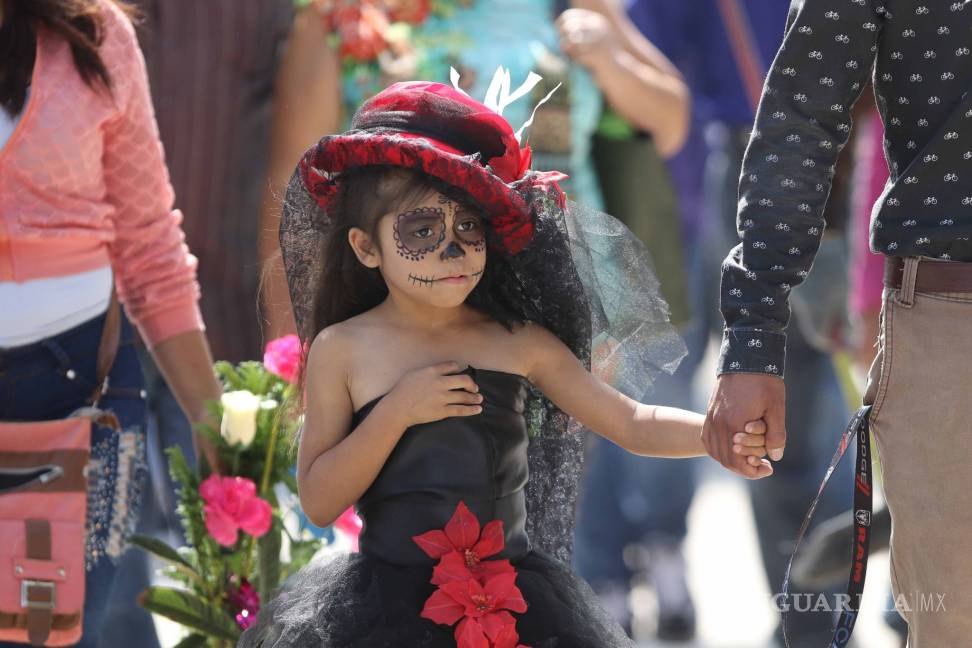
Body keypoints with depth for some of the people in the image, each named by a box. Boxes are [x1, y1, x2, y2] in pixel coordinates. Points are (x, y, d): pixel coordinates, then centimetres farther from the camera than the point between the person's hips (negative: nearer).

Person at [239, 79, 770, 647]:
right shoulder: (342, 350, -2)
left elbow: (632, 423, 4)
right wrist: (397, 412, -15)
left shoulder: (521, 344, 2)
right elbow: (319, 503, -5)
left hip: (514, 598, 2)